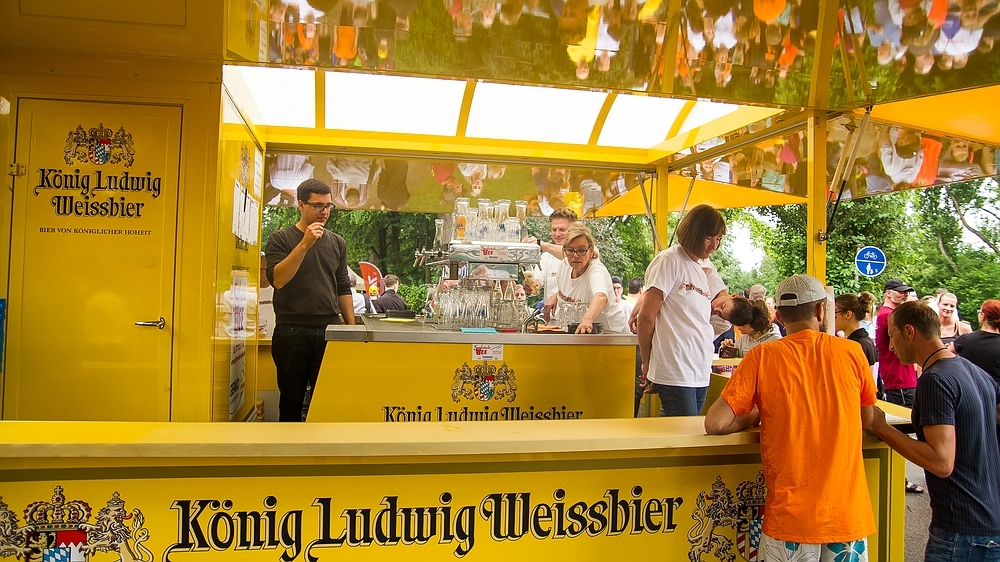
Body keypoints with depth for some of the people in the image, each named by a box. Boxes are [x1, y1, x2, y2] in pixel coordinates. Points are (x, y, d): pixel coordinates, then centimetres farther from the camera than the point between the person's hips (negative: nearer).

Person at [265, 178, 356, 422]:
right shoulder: (280, 239, 1)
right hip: (291, 332, -3)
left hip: (329, 332, 3)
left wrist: (352, 327, 9)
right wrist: (305, 243, -19)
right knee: (291, 400, 7)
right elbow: (277, 279, -14)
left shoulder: (337, 243, 12)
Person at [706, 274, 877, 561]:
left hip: (790, 515, -2)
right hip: (848, 514, 2)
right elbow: (867, 420, 12)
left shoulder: (762, 357, -8)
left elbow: (715, 423, -11)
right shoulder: (852, 352, -2)